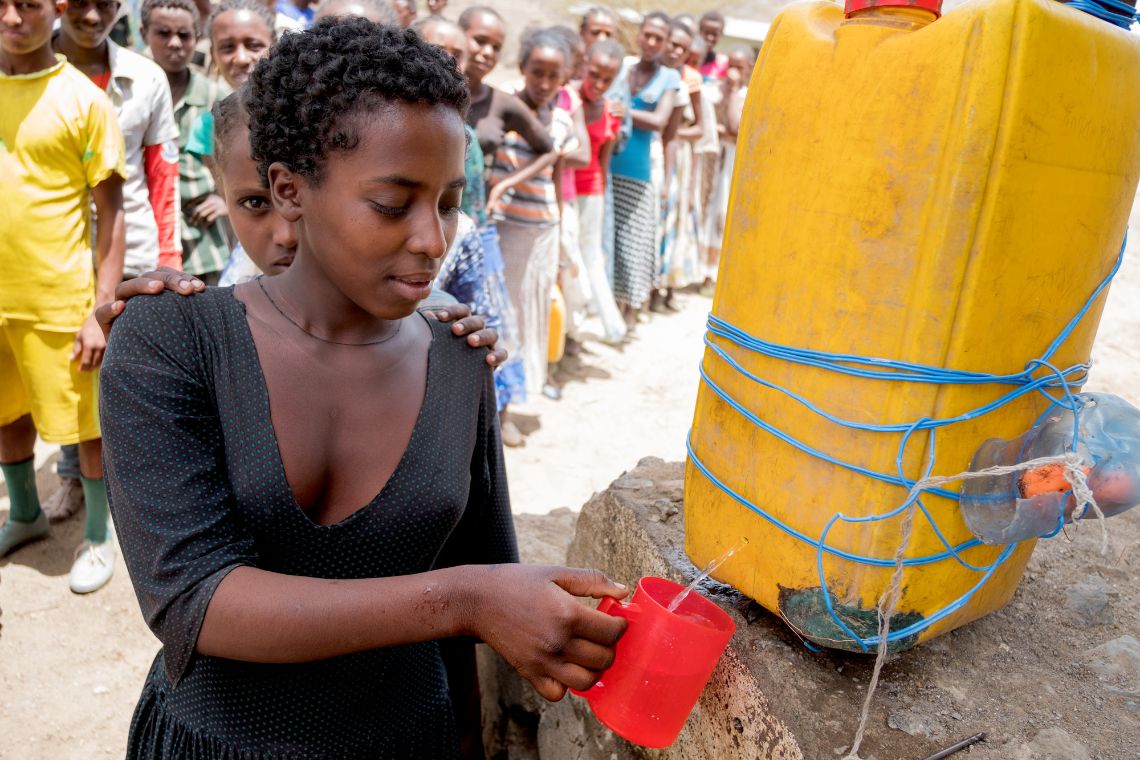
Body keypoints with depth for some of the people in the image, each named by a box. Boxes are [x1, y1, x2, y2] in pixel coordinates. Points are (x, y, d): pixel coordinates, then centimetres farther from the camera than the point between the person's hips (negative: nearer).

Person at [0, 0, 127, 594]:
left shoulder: (84, 100, -7)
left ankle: (97, 536, 25)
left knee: (87, 425, 5)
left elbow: (111, 213, -7)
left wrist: (101, 310, -12)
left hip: (59, 301, -5)